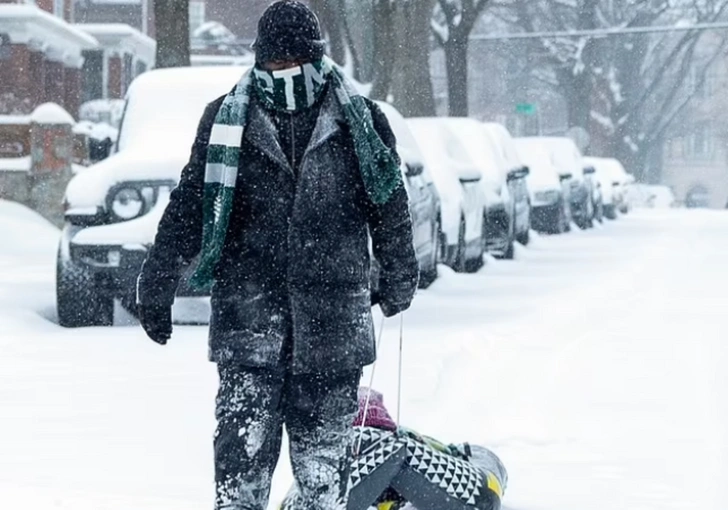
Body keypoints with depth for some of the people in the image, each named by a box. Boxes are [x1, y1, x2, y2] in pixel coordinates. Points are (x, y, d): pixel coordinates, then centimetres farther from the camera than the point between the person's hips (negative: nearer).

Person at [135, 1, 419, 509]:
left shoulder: (359, 121, 5)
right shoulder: (227, 121, 6)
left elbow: (389, 203, 15)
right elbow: (189, 205, 9)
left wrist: (399, 277, 21)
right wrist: (157, 284, 7)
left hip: (333, 310, 0)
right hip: (249, 306, 0)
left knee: (325, 437, 4)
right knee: (245, 433, -7)